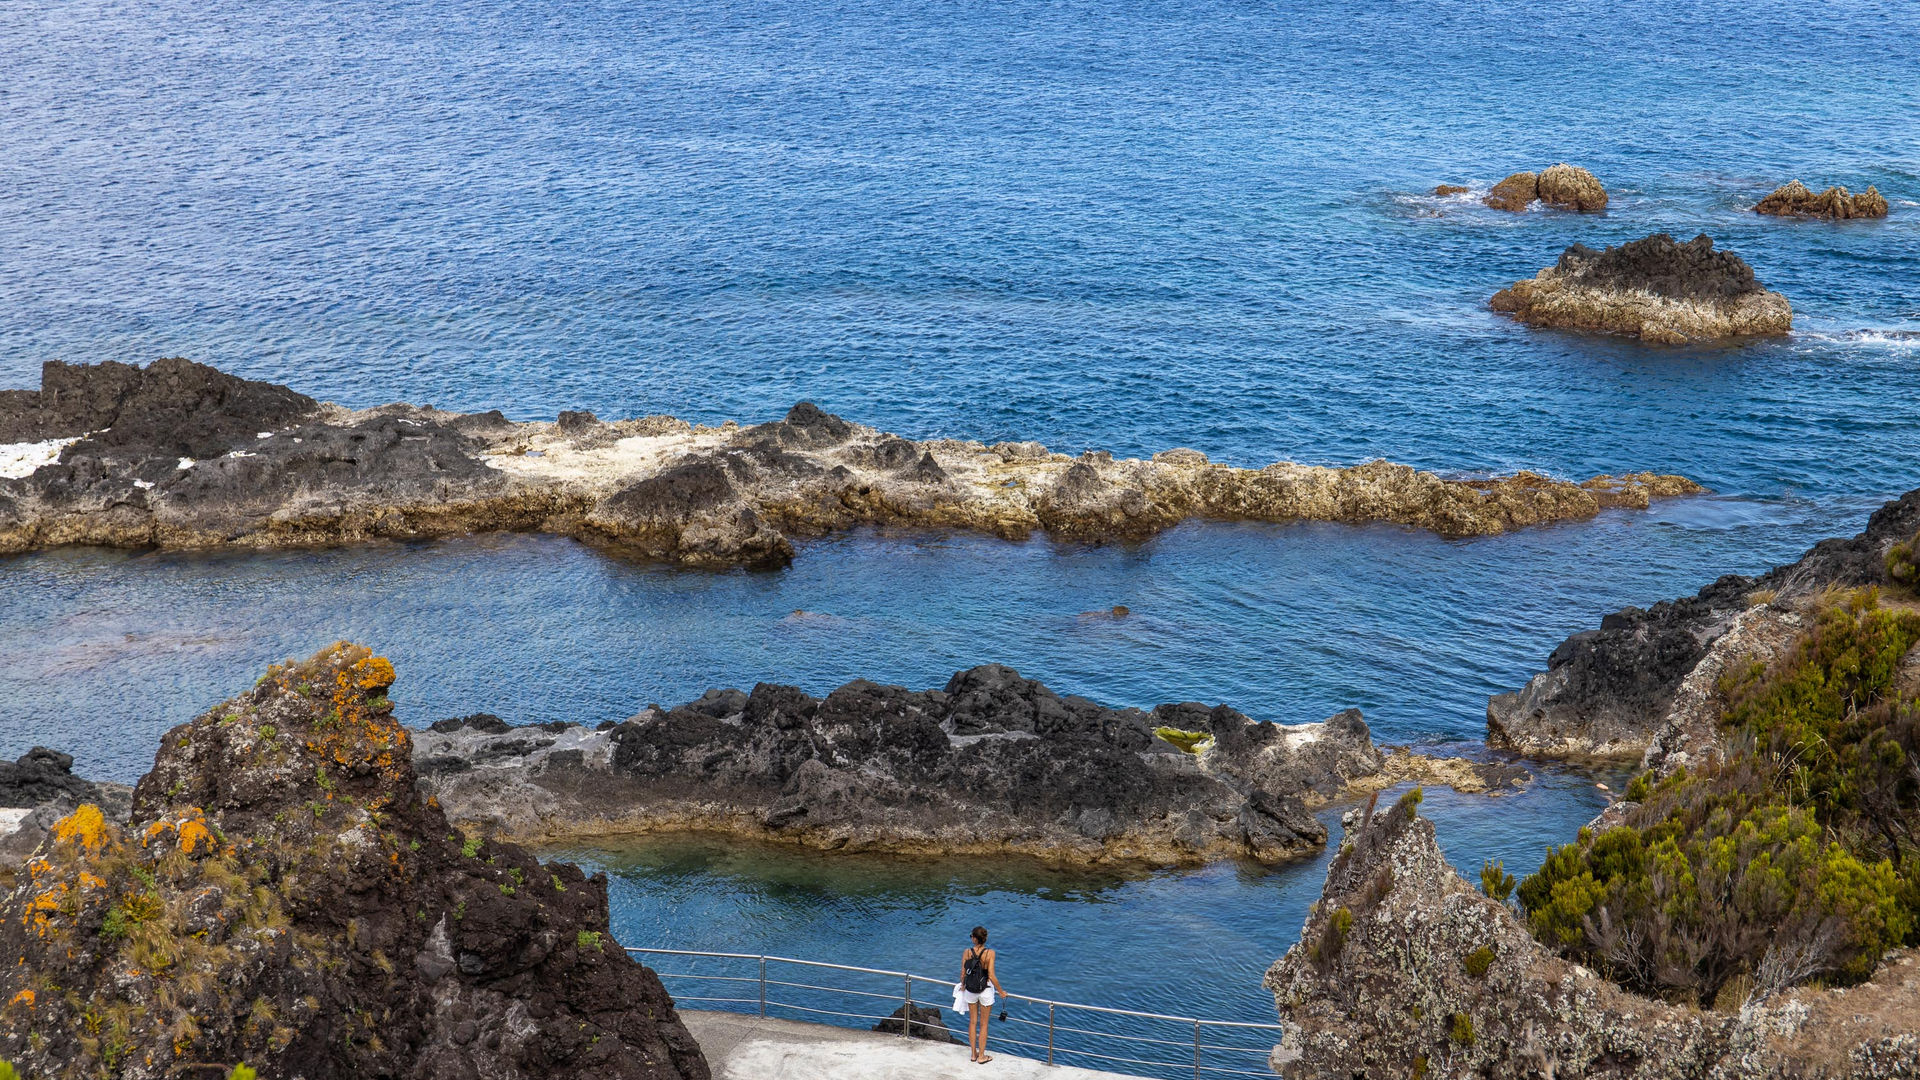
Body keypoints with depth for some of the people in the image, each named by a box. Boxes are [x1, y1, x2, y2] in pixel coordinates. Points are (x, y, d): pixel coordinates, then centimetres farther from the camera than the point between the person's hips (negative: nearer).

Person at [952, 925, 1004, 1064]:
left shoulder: (967, 952, -12)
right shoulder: (989, 953, -20)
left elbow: (963, 974, -5)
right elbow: (992, 976, -21)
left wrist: (962, 986, 16)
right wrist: (1000, 991, -7)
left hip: (970, 991, 2)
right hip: (985, 990, -2)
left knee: (973, 1022, 19)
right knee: (983, 1024, 13)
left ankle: (973, 1054, 29)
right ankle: (981, 1056, 21)